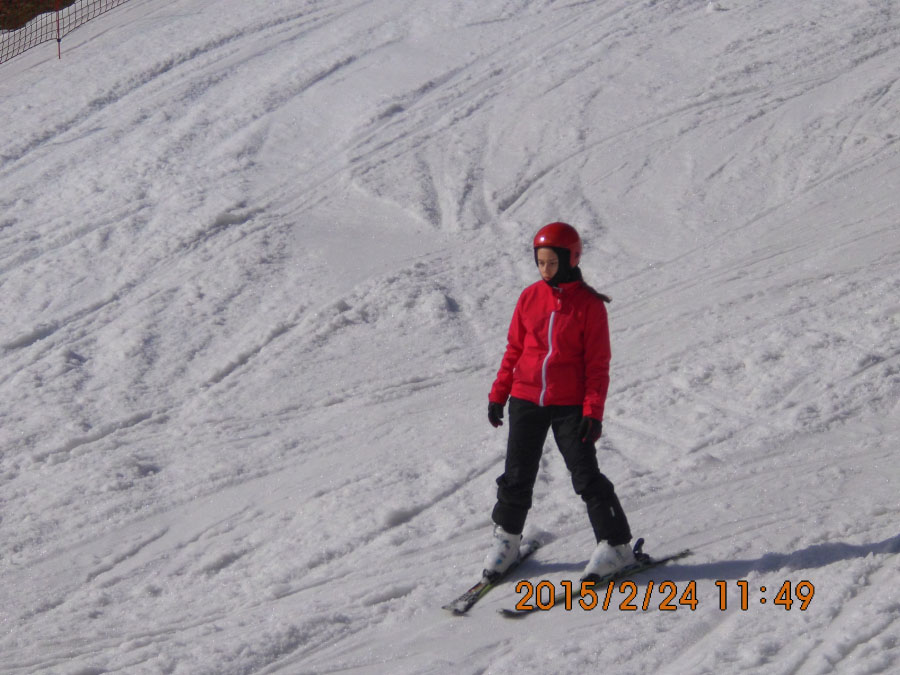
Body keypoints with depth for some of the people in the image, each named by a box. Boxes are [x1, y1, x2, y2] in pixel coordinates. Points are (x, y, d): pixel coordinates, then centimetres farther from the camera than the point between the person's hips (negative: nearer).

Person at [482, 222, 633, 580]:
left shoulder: (589, 305, -6)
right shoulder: (530, 298, 4)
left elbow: (597, 362, -6)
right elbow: (513, 349, 11)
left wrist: (593, 410, -11)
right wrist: (498, 394, 10)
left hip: (569, 405, -3)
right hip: (526, 400, 3)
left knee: (586, 476, -4)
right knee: (517, 475, 8)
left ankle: (616, 545, 6)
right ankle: (506, 538, 27)